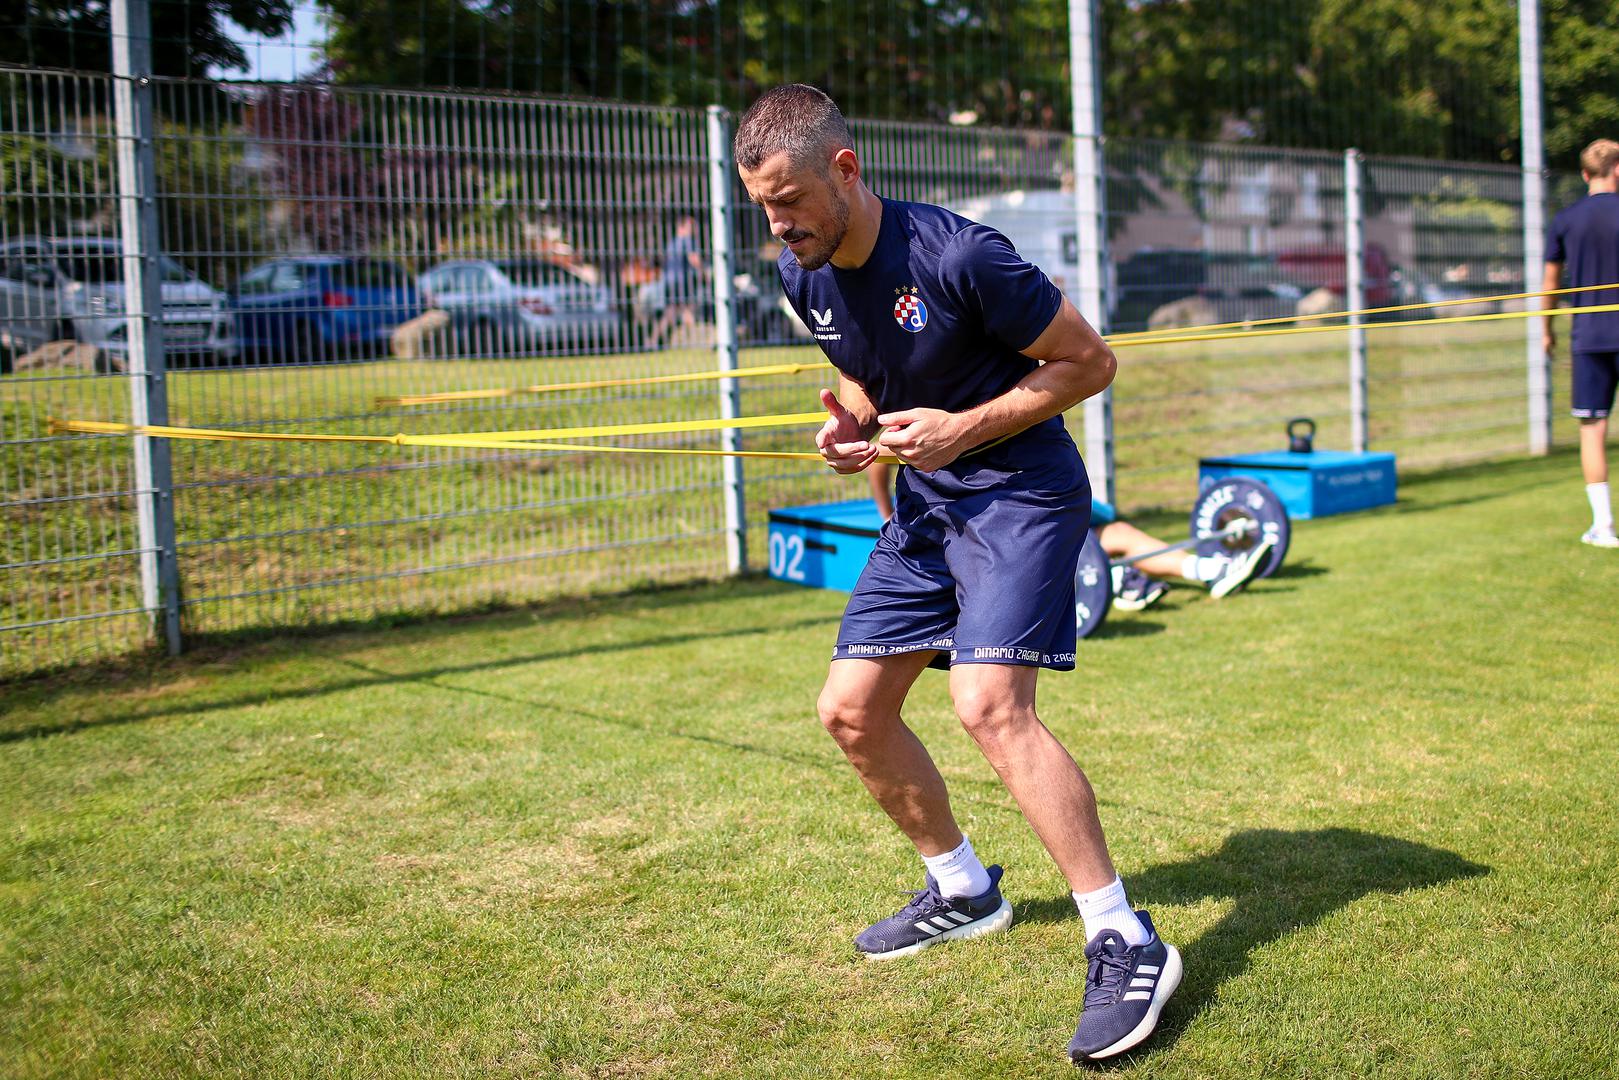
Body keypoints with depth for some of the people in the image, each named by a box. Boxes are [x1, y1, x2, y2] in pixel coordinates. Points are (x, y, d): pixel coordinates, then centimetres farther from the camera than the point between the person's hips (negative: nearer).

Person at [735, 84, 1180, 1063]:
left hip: (1020, 488, -8)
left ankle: (1127, 943, -16)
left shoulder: (956, 256, -22)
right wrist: (853, 420, -2)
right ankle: (963, 889, 27)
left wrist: (966, 428, -20)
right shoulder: (805, 277, -1)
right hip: (925, 503, 8)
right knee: (851, 709, 6)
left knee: (990, 704, -25)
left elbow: (1089, 361, -13)